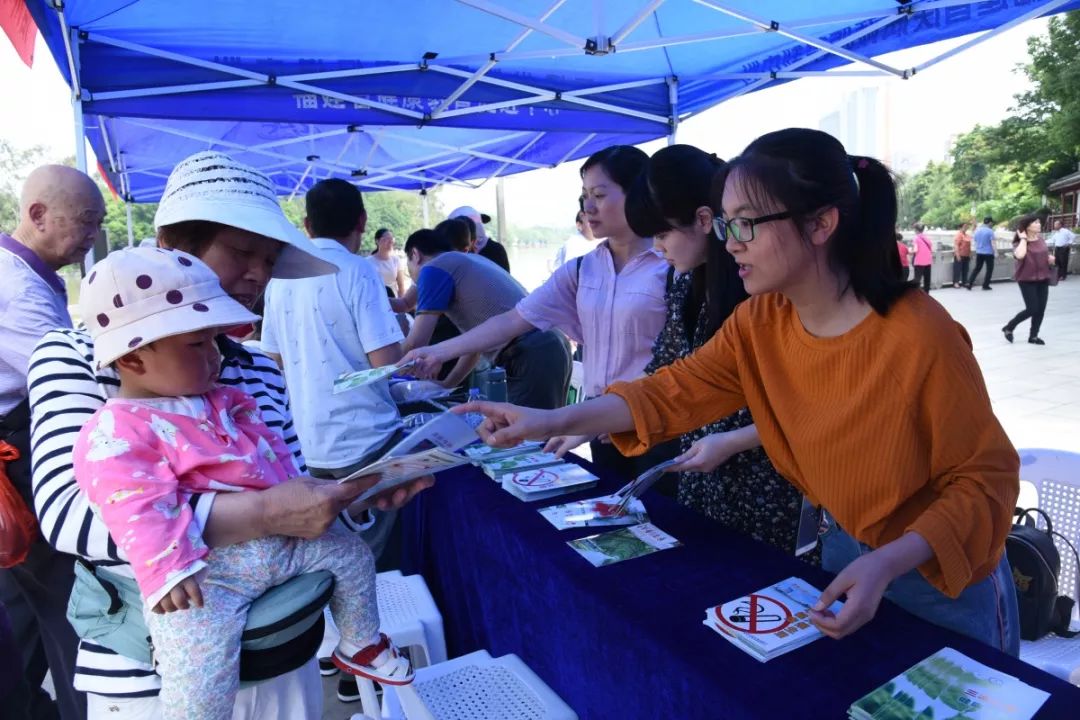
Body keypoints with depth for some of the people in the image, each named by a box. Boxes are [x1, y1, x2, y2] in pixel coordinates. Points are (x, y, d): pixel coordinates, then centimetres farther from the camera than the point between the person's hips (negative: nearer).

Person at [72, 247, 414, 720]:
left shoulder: (222, 401, 14)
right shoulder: (118, 432, -12)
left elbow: (268, 449, 22)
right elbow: (139, 508, -23)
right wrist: (167, 569, -31)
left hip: (280, 540, 8)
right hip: (207, 570, -7)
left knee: (350, 548, 17)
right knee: (198, 681, -23)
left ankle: (359, 645, 37)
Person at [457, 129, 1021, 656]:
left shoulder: (920, 339, -29)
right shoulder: (758, 321, -12)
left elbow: (986, 477, -21)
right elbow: (675, 391, -14)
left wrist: (887, 564, -34)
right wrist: (553, 421, -25)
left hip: (941, 581, -5)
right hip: (842, 554, 5)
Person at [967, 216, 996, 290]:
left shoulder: (977, 230, 7)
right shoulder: (990, 231, -12)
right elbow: (992, 243, -16)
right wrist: (996, 252, -14)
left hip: (979, 253, 5)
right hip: (988, 253, -5)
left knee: (977, 268, 13)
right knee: (989, 269, 6)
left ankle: (969, 283, 1)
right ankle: (985, 285, 6)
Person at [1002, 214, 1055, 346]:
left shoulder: (1041, 240, 7)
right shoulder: (1020, 242, -12)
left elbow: (1046, 255, 23)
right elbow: (1020, 255, -35)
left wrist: (1051, 258, 0)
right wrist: (1023, 239, -22)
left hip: (1043, 278, 6)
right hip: (1027, 279, -6)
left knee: (1041, 309, 6)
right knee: (1032, 309, -10)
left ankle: (1033, 336, 19)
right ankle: (1009, 327, 11)